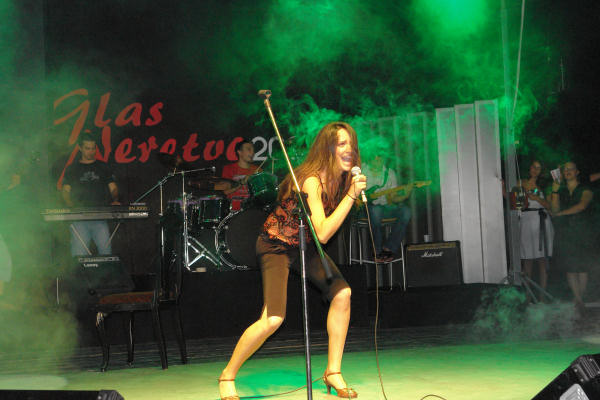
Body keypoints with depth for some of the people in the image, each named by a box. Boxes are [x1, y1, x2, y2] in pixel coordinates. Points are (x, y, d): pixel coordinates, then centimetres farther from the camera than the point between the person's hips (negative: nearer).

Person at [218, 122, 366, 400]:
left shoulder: (340, 178, -5)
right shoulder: (311, 180, -30)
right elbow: (323, 233, -37)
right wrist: (351, 195, -37)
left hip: (304, 245, 7)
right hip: (275, 246, -7)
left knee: (342, 293, -12)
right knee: (273, 319, -19)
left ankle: (333, 372, 2)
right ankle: (227, 376, 3)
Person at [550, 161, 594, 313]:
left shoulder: (585, 191, 3)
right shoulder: (560, 192, 14)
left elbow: (582, 206, -17)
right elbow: (555, 210, 0)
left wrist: (561, 213, -14)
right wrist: (555, 190, -8)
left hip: (582, 234, -2)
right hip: (565, 235, 2)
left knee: (582, 268, -1)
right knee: (570, 268, -3)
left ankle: (580, 297, 8)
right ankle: (578, 299, 0)